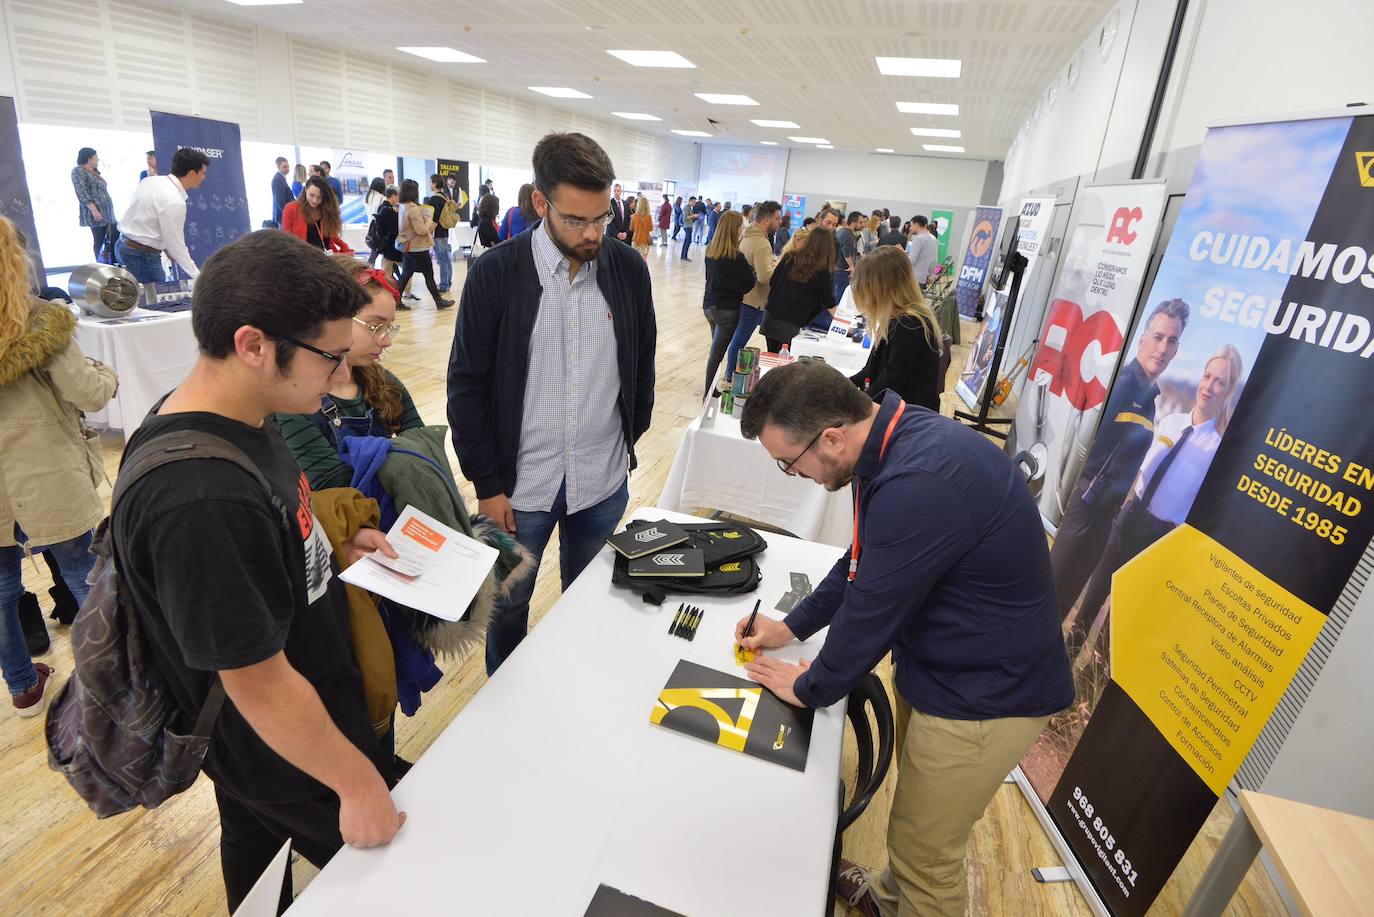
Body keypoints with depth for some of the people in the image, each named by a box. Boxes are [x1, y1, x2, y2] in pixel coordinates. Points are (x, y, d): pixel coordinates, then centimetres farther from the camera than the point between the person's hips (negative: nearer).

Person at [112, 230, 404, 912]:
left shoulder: (232, 416, -10)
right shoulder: (202, 501, -39)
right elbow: (262, 689, -31)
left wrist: (330, 548, -4)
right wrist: (357, 783, -18)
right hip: (286, 761, -8)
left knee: (255, 844, 33)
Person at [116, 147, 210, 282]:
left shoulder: (152, 181, 4)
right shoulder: (175, 202, -22)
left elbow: (145, 220, 11)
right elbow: (176, 245, -18)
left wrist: (166, 249, 15)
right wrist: (199, 277, -13)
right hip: (142, 255, -9)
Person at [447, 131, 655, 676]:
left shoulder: (629, 270, -4)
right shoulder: (494, 274, -12)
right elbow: (467, 386, -8)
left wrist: (630, 439, 11)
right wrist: (487, 484, -7)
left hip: (605, 481, 2)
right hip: (519, 484, -2)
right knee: (507, 605, 17)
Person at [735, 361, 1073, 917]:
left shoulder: (918, 485, -36)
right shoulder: (895, 438, -4)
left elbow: (871, 612, -25)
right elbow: (864, 560, 10)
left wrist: (809, 690, -7)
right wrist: (792, 626, 11)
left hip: (983, 698, -9)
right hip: (932, 663, 9)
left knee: (925, 852, 12)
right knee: (914, 815, 30)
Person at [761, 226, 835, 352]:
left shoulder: (790, 258, -1)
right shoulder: (823, 272, -8)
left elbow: (772, 283, 6)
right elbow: (829, 304, -1)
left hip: (770, 317, 4)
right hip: (791, 326, -4)